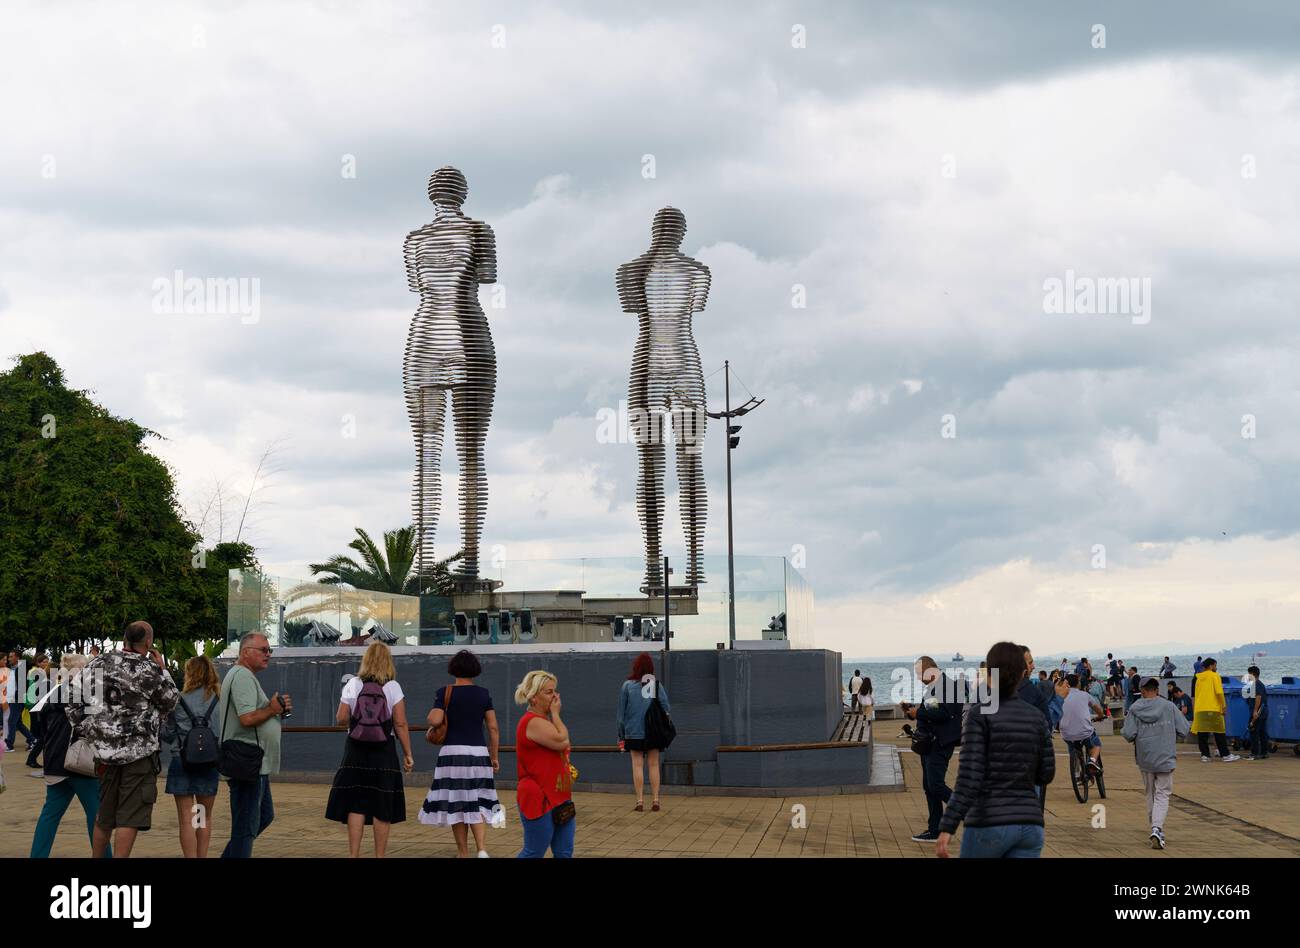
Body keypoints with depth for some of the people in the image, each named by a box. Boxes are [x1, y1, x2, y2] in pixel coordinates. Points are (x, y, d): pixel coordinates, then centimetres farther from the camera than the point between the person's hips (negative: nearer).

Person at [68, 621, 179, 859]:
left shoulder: (96, 666, 4)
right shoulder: (148, 670, -12)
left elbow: (74, 703, 5)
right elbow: (171, 702, 1)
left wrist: (86, 732, 13)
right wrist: (162, 670, 9)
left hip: (105, 750, 6)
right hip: (139, 752, -6)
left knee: (104, 813, 19)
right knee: (130, 816, -3)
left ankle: (97, 857, 29)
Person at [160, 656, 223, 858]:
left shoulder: (180, 700, -6)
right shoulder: (220, 700, -2)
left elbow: (167, 734, 1)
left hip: (182, 761, -2)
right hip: (209, 763, 2)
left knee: (186, 819, 1)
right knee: (205, 817, 17)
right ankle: (202, 856, 19)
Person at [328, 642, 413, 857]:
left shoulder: (352, 685, -1)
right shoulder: (393, 687, -4)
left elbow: (341, 719, -3)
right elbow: (401, 724, -7)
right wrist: (408, 755, -2)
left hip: (356, 750, 1)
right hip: (384, 751, -1)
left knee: (356, 806, 3)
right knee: (383, 808, 6)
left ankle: (354, 854, -1)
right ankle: (379, 855, 9)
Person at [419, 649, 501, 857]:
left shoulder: (445, 693, -2)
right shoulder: (484, 694, 6)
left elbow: (434, 720, -15)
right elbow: (493, 728, 4)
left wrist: (433, 712, 8)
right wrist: (495, 757, 11)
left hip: (453, 752, -2)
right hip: (478, 753, 3)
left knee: (455, 804, 6)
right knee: (477, 804, 8)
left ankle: (464, 853, 9)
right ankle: (482, 849, -11)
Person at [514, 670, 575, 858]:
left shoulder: (546, 721, 17)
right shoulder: (532, 722, -16)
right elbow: (562, 741, -22)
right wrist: (555, 713, -11)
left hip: (558, 800, 10)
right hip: (540, 801, -10)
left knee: (564, 853, 7)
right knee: (533, 854, -3)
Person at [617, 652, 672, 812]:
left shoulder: (627, 685, -3)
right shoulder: (657, 685, -1)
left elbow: (621, 712, 1)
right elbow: (666, 708, -4)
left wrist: (621, 734, 7)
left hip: (634, 732, -1)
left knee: (637, 765, 3)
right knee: (653, 765, 7)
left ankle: (639, 801, 0)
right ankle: (655, 801, 6)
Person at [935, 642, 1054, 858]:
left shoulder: (980, 715, -8)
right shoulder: (1037, 716, 6)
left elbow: (969, 777, -16)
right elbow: (1045, 774, 11)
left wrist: (946, 828, -19)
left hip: (989, 824, -4)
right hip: (1028, 824, 4)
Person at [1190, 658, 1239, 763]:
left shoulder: (1199, 678, 15)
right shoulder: (1214, 676, -1)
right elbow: (1219, 692, -12)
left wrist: (1194, 711, 20)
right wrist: (1224, 705, -4)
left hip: (1199, 709, 5)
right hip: (1213, 709, -5)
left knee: (1202, 734, 6)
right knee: (1220, 733, 0)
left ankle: (1205, 755, 2)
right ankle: (1225, 755, 0)